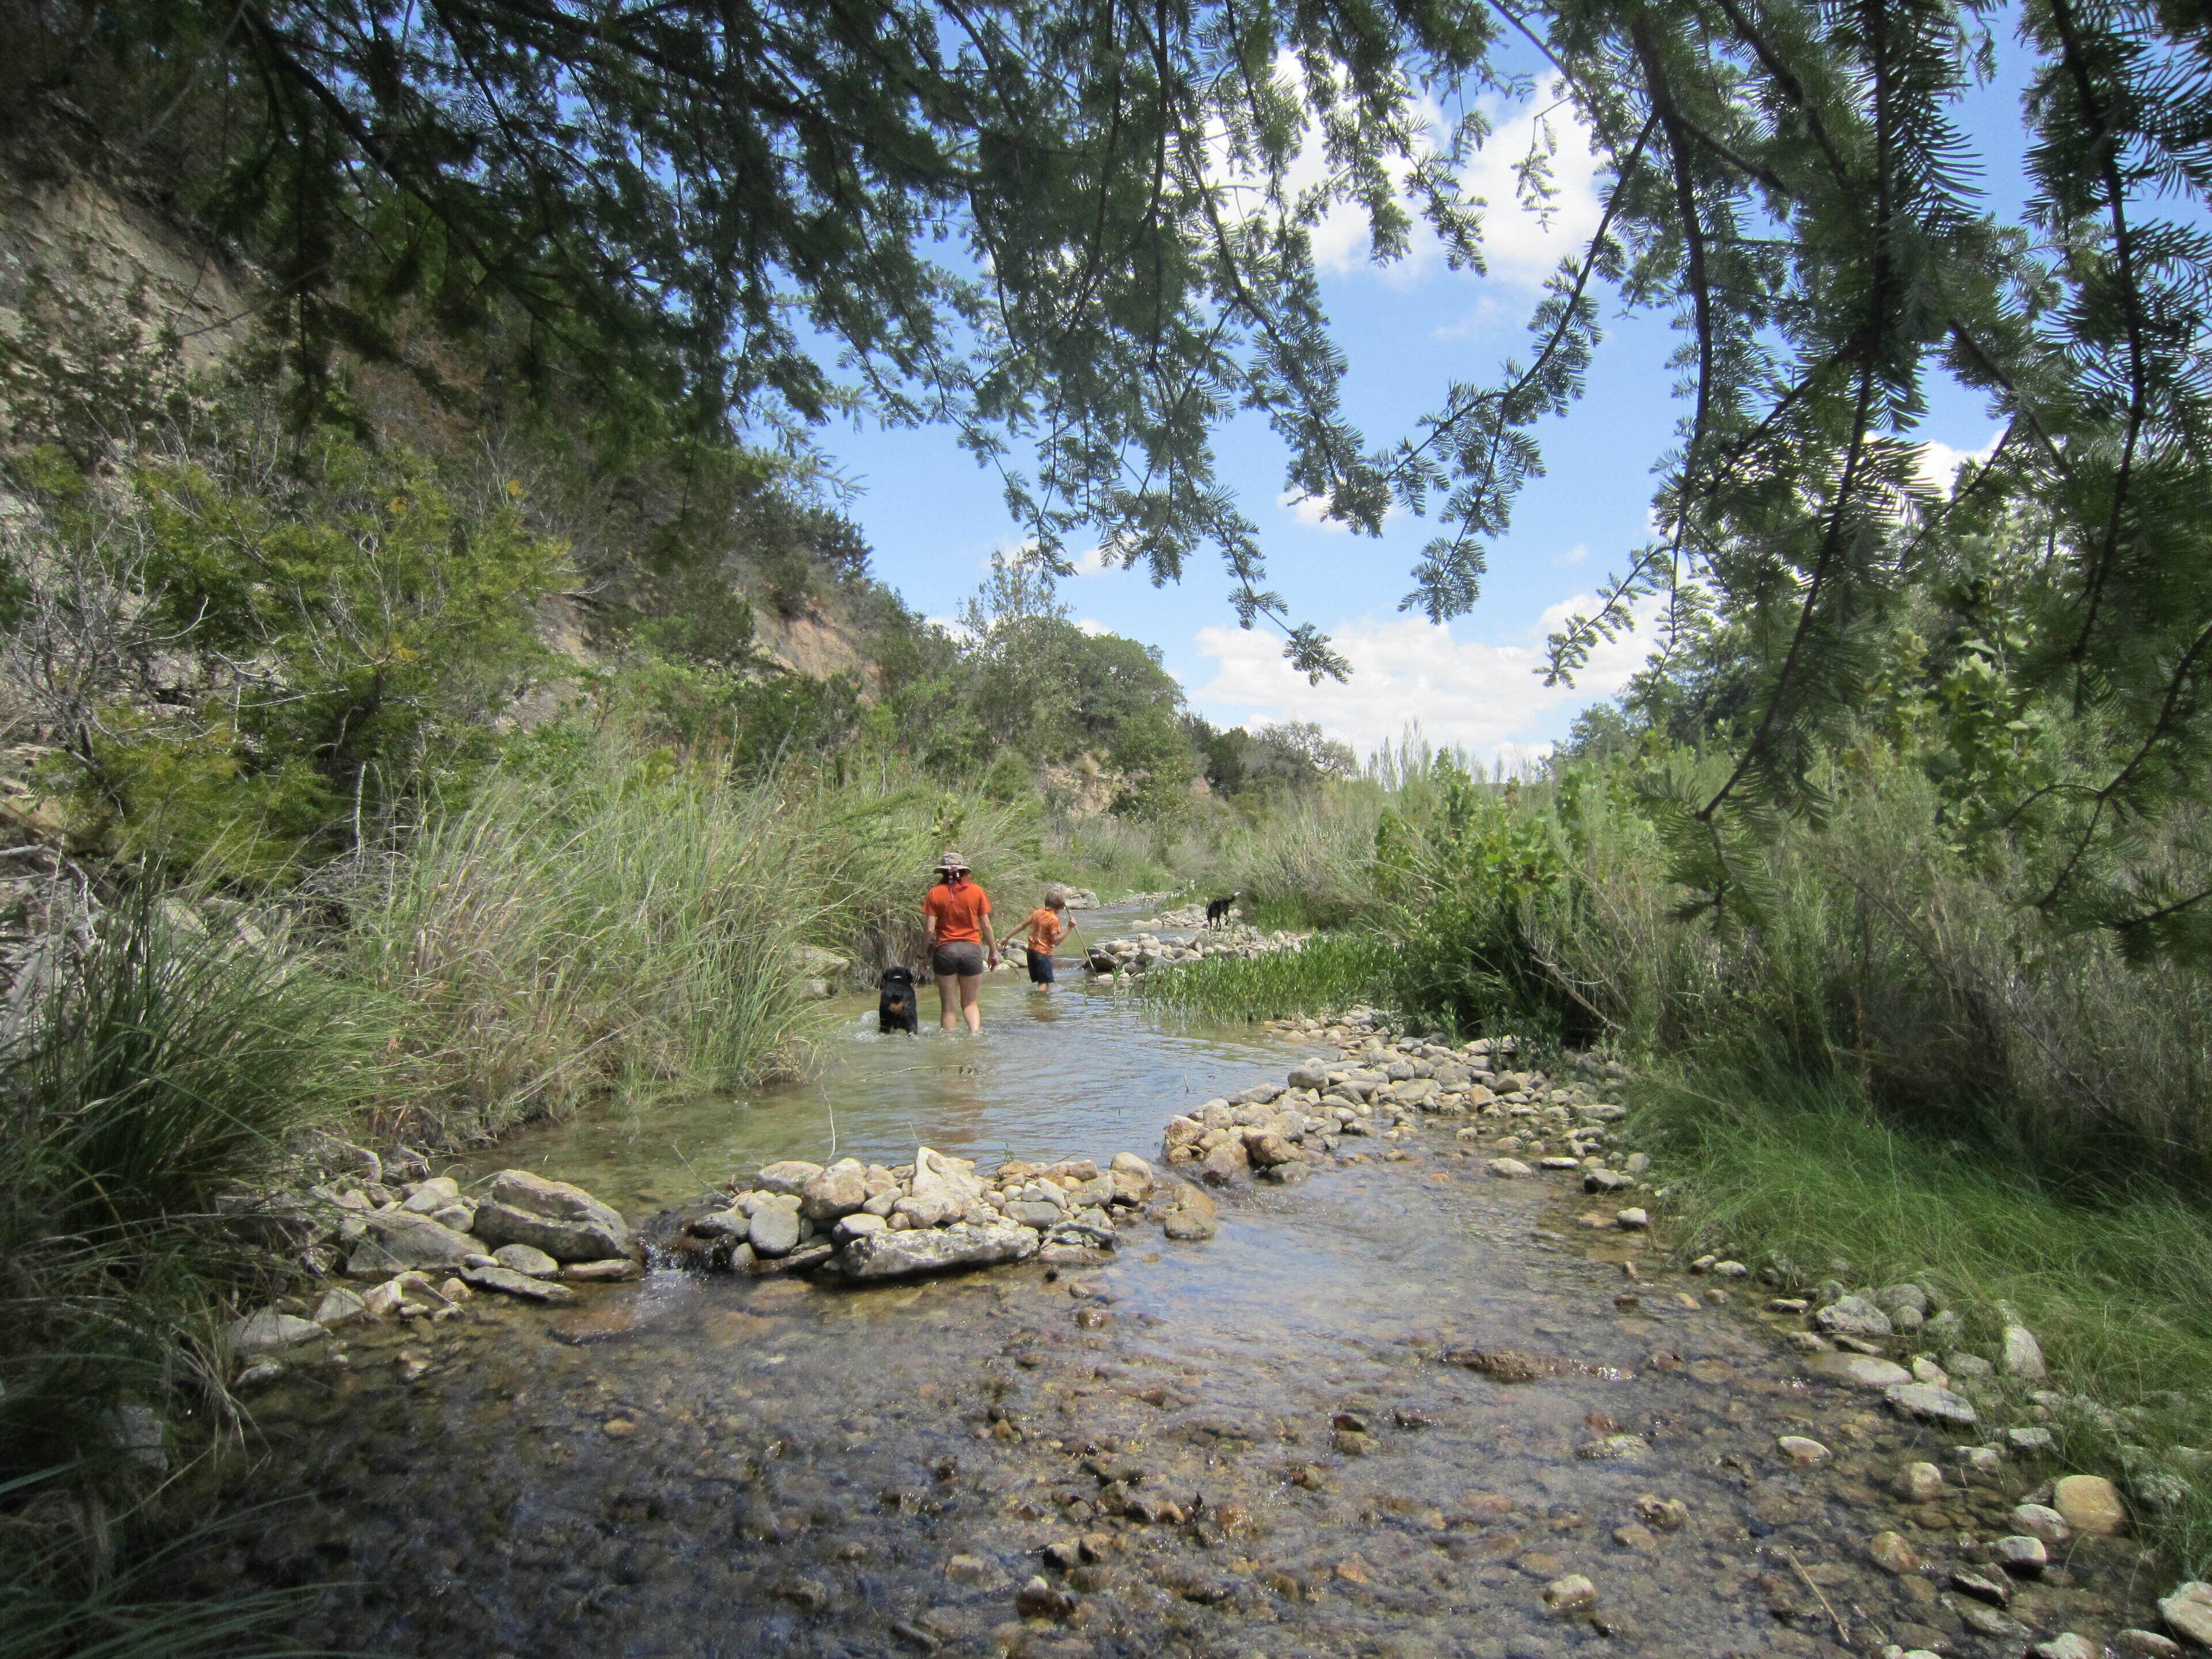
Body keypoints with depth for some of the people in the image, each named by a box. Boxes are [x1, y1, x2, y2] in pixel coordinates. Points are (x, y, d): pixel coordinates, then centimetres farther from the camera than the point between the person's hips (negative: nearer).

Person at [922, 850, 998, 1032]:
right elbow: (986, 925, 2)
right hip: (972, 949, 1)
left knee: (949, 1007, 8)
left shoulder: (935, 893, -3)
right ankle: (976, 1033, -11)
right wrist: (994, 952, 12)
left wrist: (928, 953, 6)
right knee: (971, 1003, 12)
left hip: (945, 950, -1)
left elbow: (930, 929, -6)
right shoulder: (976, 891, 0)